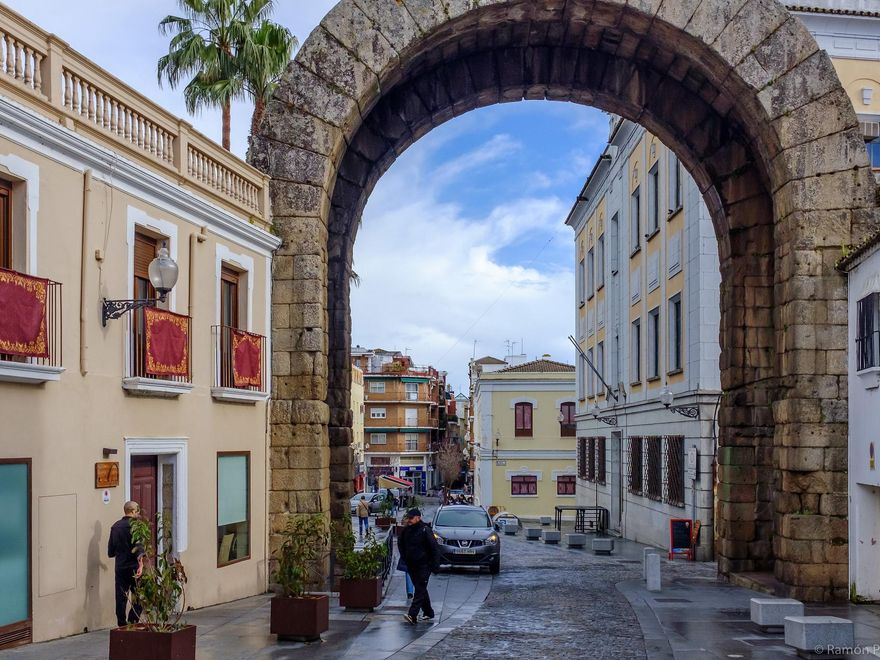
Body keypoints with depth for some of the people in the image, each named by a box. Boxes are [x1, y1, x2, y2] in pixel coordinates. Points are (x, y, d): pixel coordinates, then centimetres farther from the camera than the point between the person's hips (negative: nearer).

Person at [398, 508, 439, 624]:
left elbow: (434, 548, -12)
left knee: (420, 590, -12)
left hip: (423, 565, -7)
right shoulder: (406, 530, 6)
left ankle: (412, 615, -22)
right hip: (411, 565, 7)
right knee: (421, 589, 15)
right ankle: (428, 613, 26)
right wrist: (404, 558, 14)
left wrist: (435, 565, -14)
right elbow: (401, 544, 24)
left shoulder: (425, 530, -12)